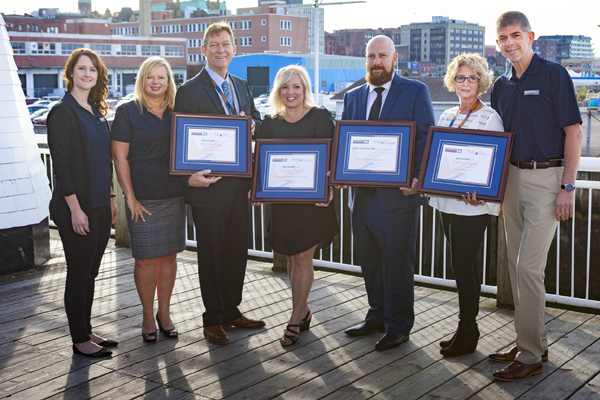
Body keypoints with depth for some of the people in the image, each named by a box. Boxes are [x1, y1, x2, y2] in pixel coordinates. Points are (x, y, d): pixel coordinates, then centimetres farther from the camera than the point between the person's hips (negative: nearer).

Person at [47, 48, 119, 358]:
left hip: (100, 207, 8)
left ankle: (87, 332, 25)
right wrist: (75, 209, -18)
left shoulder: (96, 112, 13)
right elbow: (60, 164, -15)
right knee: (79, 273, 2)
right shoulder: (62, 112, -10)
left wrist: (110, 199, 15)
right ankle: (80, 340, 12)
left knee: (90, 272, 14)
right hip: (77, 208, -7)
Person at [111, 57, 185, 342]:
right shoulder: (128, 112, -3)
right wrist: (130, 198, -10)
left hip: (174, 196, 4)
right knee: (145, 259, 2)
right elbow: (119, 158, -6)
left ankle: (164, 313, 23)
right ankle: (147, 315, 18)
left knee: (169, 256, 9)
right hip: (142, 200, -3)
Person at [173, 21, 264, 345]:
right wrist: (190, 174, -25)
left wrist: (253, 125, -2)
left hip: (238, 184, 6)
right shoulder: (189, 91, -7)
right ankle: (212, 320, 17)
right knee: (211, 254, 4)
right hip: (209, 185, -6)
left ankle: (231, 311, 29)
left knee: (237, 251, 14)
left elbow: (256, 119, 23)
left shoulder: (241, 86, 13)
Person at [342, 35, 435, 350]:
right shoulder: (352, 97, 14)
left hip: (397, 194, -5)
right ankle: (377, 317, 31)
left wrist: (418, 177, -19)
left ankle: (399, 327, 16)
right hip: (361, 194, 5)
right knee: (369, 262, 15)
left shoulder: (416, 92, 0)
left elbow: (426, 138, -5)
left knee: (397, 263, 2)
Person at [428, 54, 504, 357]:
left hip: (472, 204, -7)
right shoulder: (446, 116, 15)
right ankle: (468, 328, 22)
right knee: (465, 265, 13)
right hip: (447, 203, 7)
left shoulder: (490, 118, -7)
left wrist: (478, 193, -27)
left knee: (462, 266, -5)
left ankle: (466, 331, 8)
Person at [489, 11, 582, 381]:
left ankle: (530, 356, 0)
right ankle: (535, 343, 23)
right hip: (512, 177, 7)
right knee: (517, 265, 10)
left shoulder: (554, 75, -6)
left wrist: (568, 187, -14)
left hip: (546, 178, -7)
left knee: (528, 267, -10)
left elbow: (573, 131, -8)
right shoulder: (501, 86, 13)